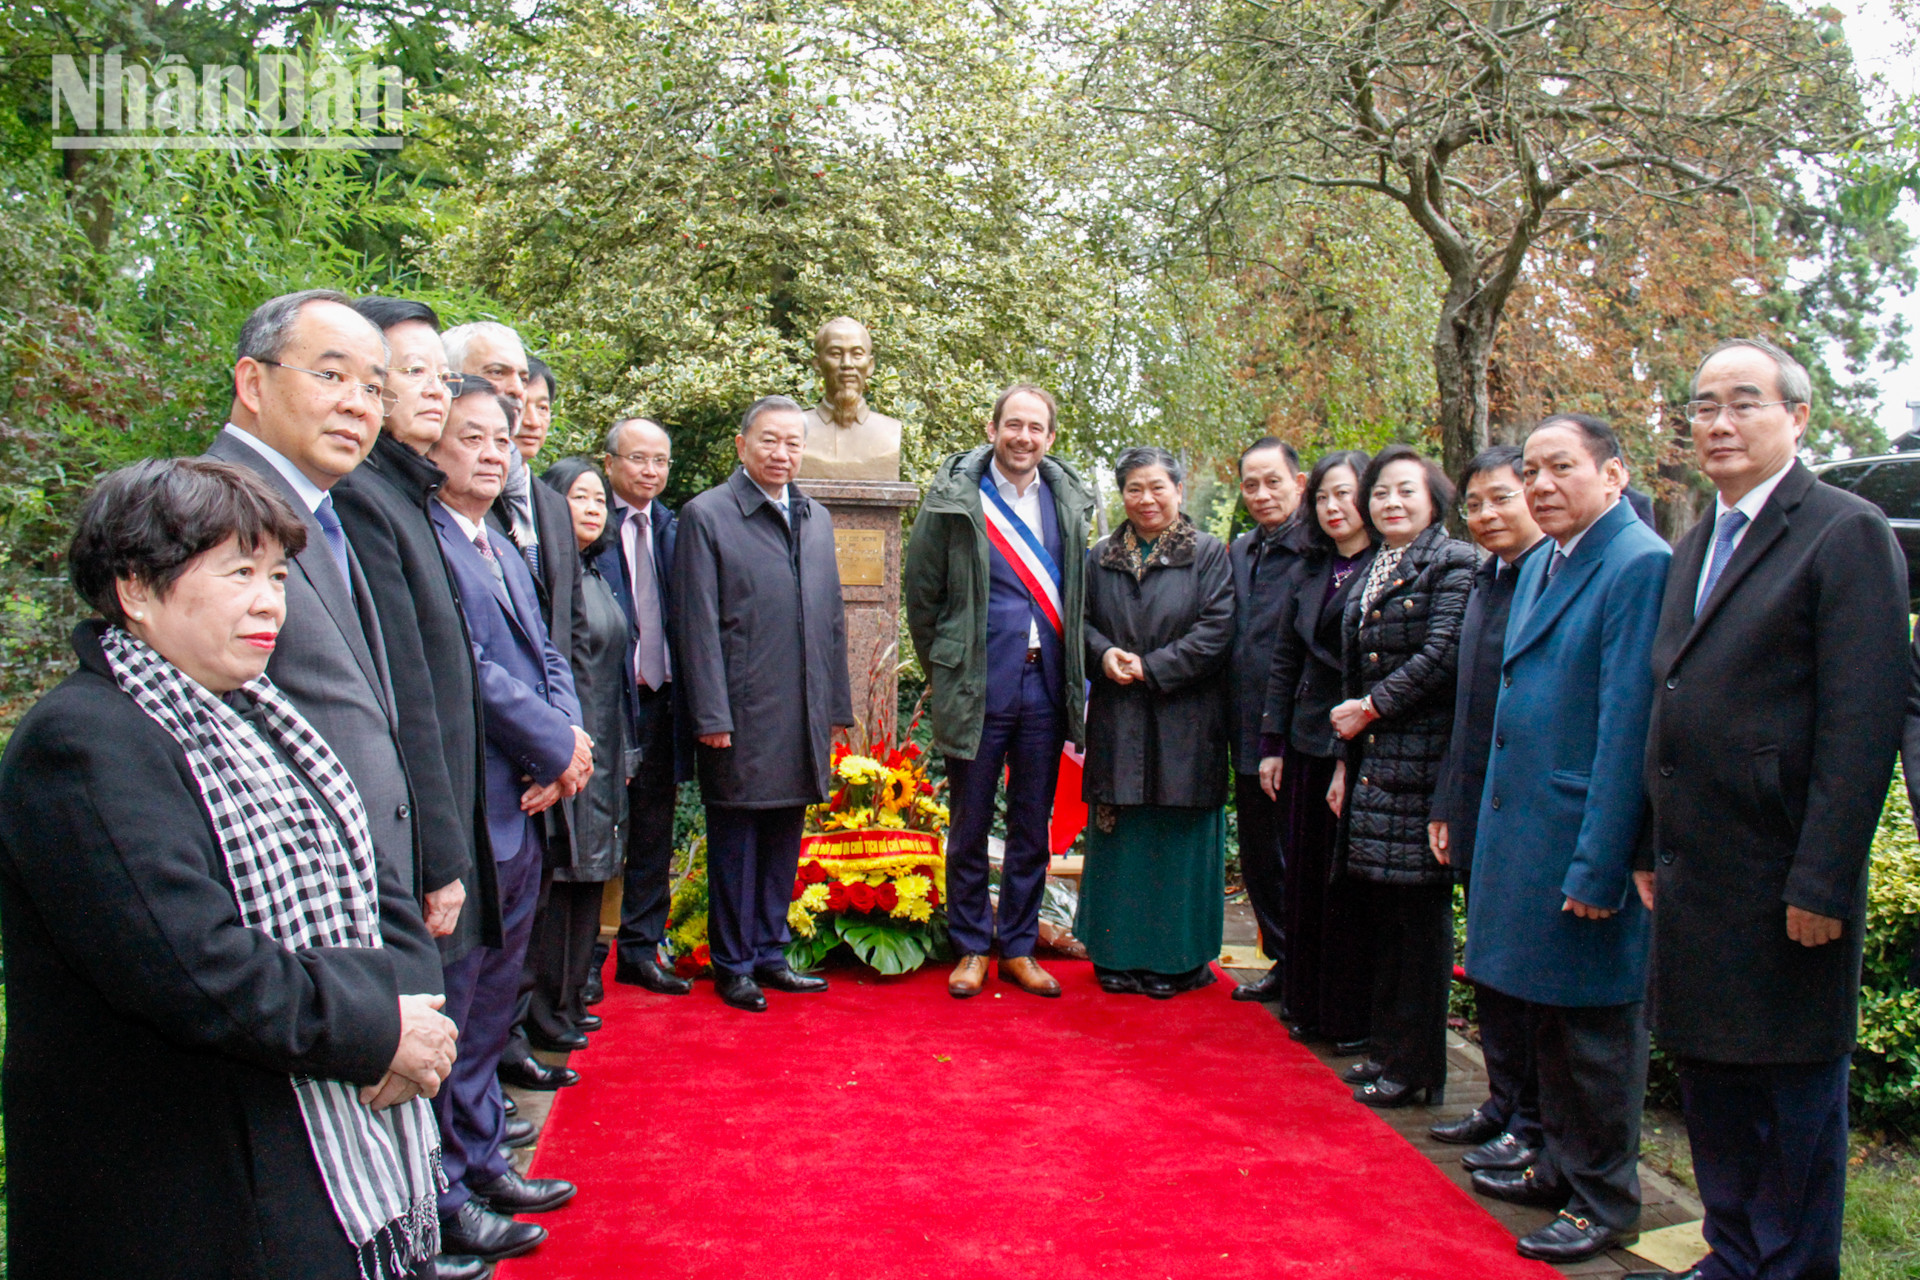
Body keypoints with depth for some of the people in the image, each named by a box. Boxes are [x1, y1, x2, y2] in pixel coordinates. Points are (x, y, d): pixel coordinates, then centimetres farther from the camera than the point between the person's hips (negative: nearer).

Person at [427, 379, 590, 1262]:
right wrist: (557, 746, -12)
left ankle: (482, 1162, 33)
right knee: (450, 1009, 3)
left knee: (493, 1001, 19)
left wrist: (569, 737, -3)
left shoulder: (505, 550, 18)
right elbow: (465, 668, -20)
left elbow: (545, 656, 15)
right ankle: (443, 1197, 17)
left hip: (525, 807, 9)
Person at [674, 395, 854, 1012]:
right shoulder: (705, 516, -4)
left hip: (804, 715, 6)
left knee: (784, 834, 14)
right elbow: (697, 625, -9)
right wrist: (710, 716, -14)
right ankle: (733, 965, 19)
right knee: (735, 840, 5)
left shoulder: (816, 518, 14)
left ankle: (770, 953, 28)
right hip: (742, 714, -6)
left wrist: (837, 703, 12)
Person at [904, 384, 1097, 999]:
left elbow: (1078, 594, 14)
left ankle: (1019, 947, 25)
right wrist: (944, 669, 5)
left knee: (1033, 828, 12)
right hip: (977, 689, -3)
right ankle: (971, 948, 23)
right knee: (970, 827, 8)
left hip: (1045, 688, 3)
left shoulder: (1068, 500, 6)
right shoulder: (955, 497, -5)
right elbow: (920, 591, 1)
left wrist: (1073, 678, 10)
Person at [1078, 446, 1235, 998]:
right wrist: (1104, 654, -10)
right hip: (1117, 722, 3)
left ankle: (1178, 959, 15)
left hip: (1183, 723, -3)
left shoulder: (1209, 554, 0)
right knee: (1120, 839, 8)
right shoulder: (1101, 557, 11)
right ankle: (1120, 955, 19)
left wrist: (1150, 668, -14)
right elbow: (1080, 621, 11)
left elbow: (1216, 630, -8)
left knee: (1178, 838, 3)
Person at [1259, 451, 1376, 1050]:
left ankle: (1355, 1017, 16)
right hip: (1307, 746, 6)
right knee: (1304, 878, 12)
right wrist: (1271, 746, 10)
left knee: (1352, 884, 2)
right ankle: (1306, 1004, 26)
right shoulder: (1306, 574, 13)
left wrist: (1356, 751, -14)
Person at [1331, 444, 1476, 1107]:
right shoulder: (1370, 573, 18)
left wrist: (1371, 708, -9)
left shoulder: (1452, 562, -6)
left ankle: (1416, 1066, 11)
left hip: (1422, 759, -7)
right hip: (1373, 762, 7)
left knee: (1419, 909, 0)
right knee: (1383, 909, 12)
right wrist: (1346, 760, 14)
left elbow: (1442, 655, -16)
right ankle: (1388, 1046, 25)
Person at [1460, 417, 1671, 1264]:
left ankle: (1603, 1202, 23)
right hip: (1526, 833, 9)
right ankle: (1562, 1167, 36)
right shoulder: (1539, 565, 12)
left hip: (1587, 842, -9)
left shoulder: (1642, 566, -16)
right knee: (1546, 1013, 19)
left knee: (1597, 1025, 6)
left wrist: (1597, 868, -20)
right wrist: (1492, 830, 16)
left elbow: (1628, 727, -20)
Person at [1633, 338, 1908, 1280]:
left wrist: (1822, 882, -18)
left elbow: (1864, 723, -16)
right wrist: (1653, 849, 13)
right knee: (1709, 1074, 17)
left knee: (1794, 1089, 7)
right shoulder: (1693, 548, 15)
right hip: (1695, 878, 8)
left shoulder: (1847, 533, -9)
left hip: (1781, 884, -7)